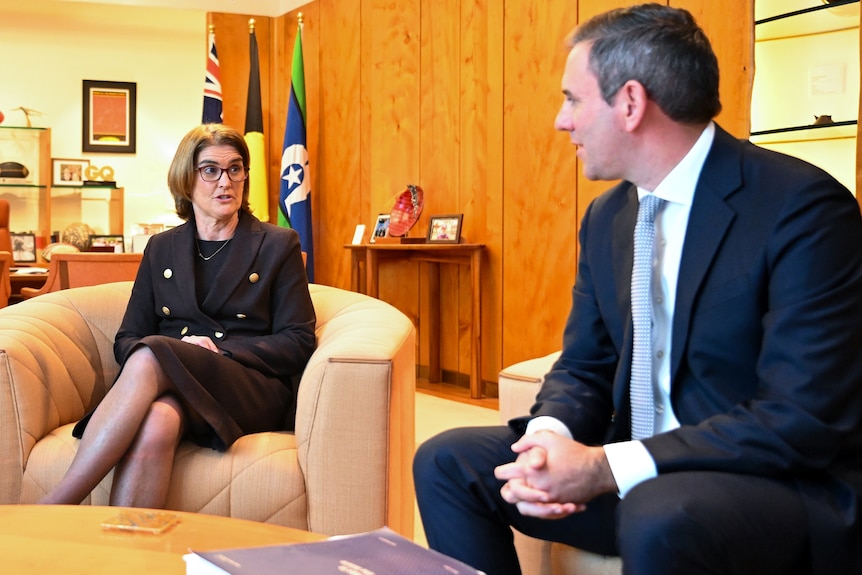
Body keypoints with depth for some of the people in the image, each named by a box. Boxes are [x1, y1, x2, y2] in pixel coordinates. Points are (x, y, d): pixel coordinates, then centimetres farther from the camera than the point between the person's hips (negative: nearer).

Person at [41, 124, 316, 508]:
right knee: (155, 421, -38)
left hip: (251, 390, -2)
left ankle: (54, 508, -38)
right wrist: (182, 347, -8)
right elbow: (126, 340, 16)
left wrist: (220, 351, -10)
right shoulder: (161, 249, 21)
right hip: (167, 384, 3)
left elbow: (299, 343, 5)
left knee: (150, 358, -34)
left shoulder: (278, 245, 11)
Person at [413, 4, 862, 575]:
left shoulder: (802, 206, -17)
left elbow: (805, 418, -22)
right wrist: (550, 439, -13)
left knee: (660, 515, -38)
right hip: (638, 472, 7)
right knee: (447, 462, -2)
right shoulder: (607, 217, 7)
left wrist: (605, 466, -24)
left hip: (783, 482, -7)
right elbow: (584, 367, 11)